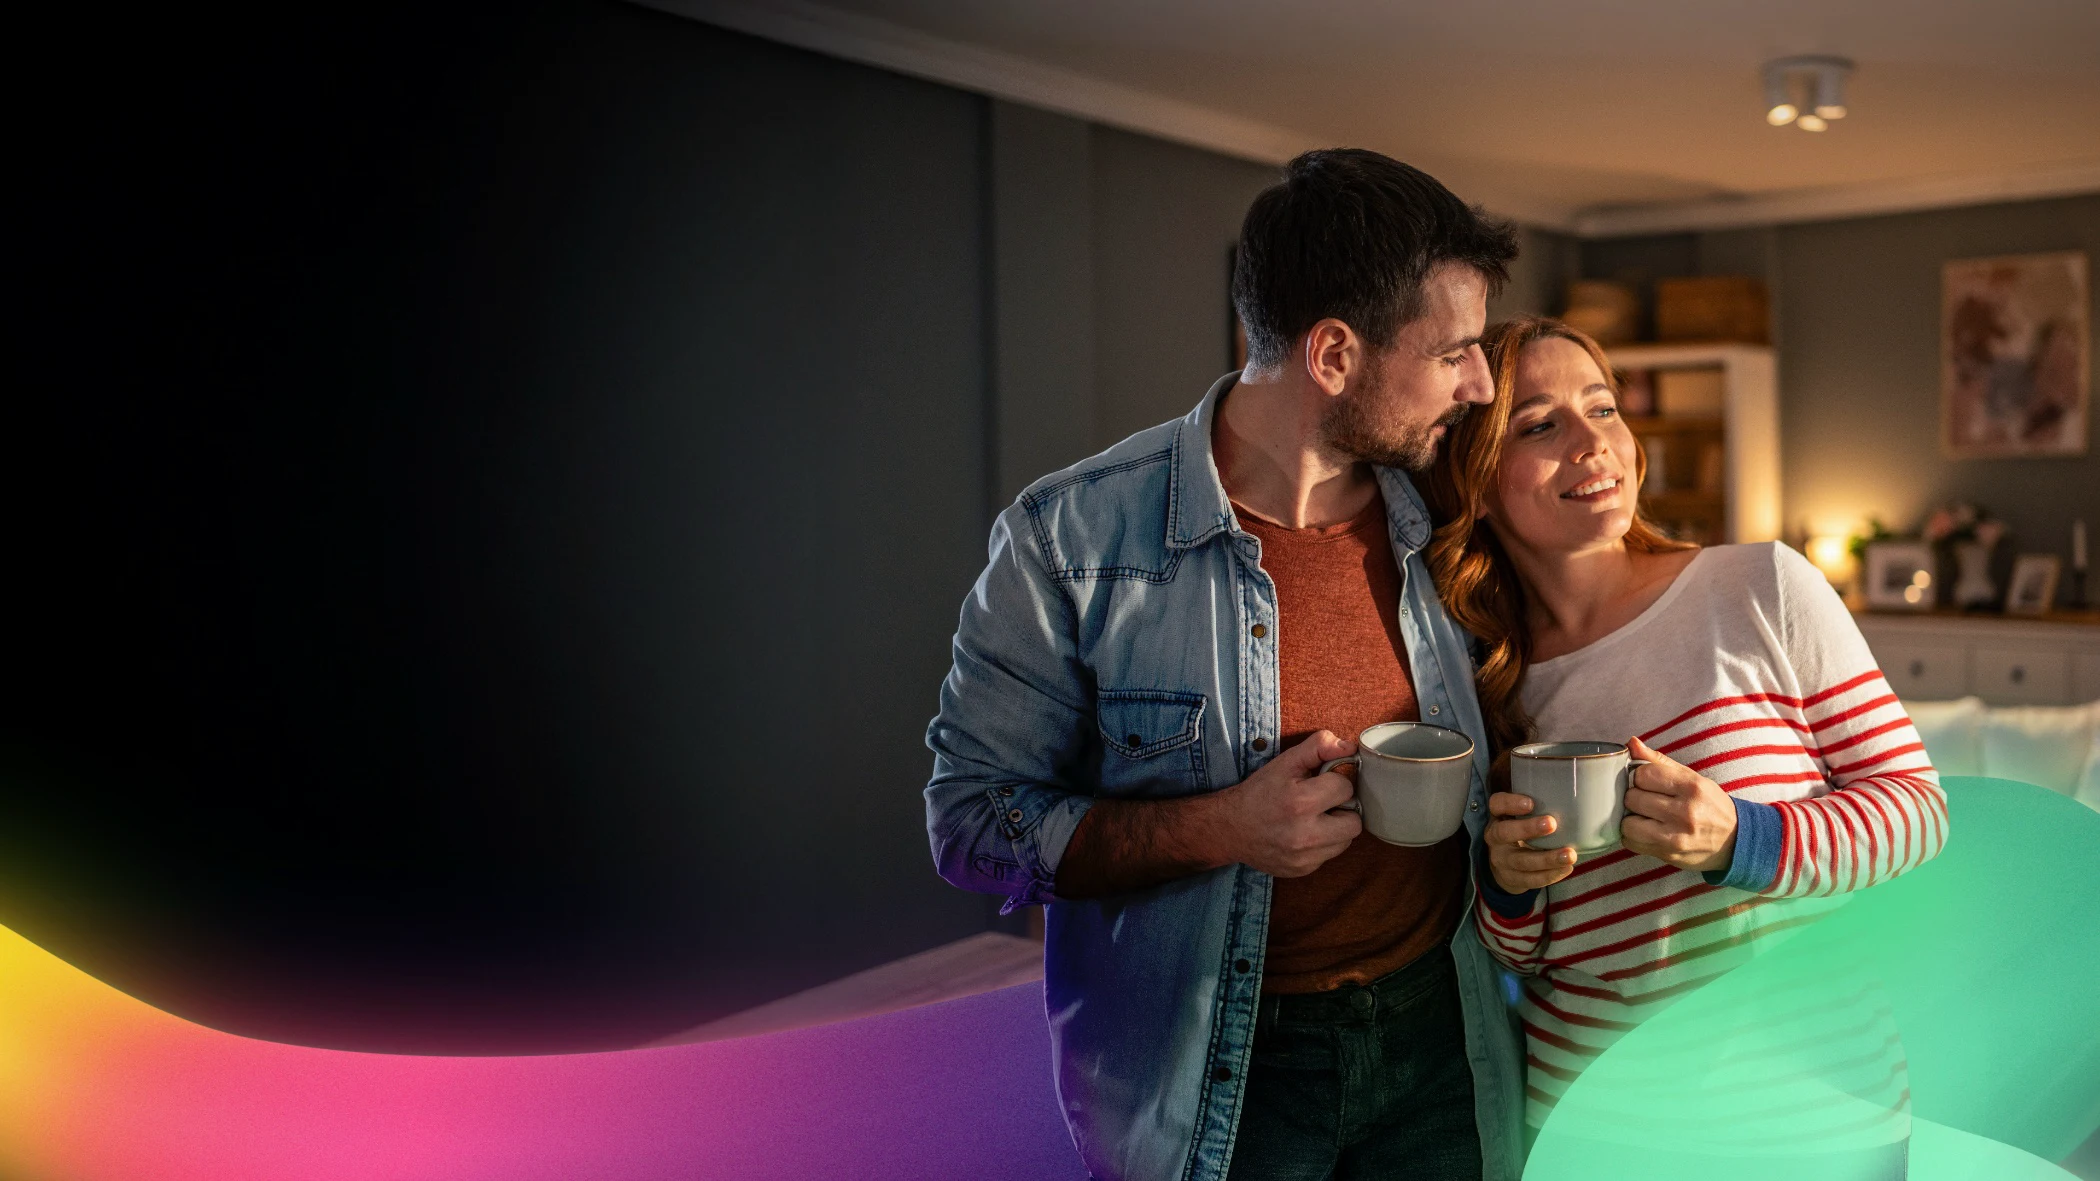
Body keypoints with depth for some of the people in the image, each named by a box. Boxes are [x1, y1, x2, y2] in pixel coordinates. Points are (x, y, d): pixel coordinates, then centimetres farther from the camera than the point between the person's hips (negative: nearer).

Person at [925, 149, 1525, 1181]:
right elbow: (969, 817, -14)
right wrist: (1217, 829, -25)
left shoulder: (1443, 531, -1)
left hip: (1436, 1038, 4)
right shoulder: (1071, 537, -17)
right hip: (1214, 1085, -4)